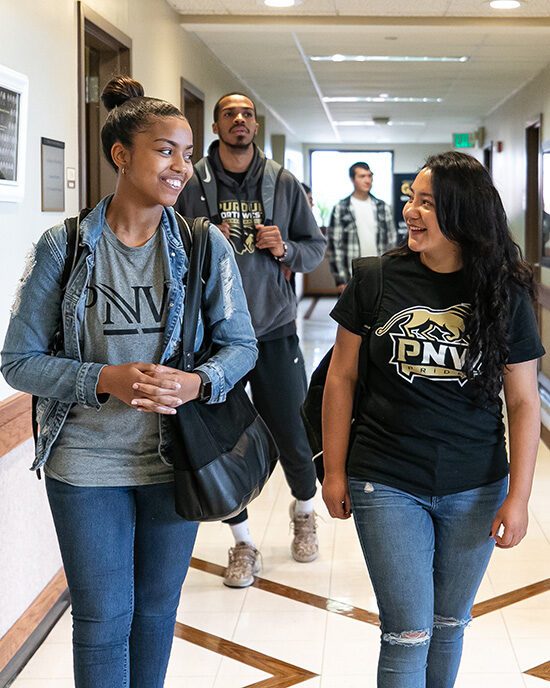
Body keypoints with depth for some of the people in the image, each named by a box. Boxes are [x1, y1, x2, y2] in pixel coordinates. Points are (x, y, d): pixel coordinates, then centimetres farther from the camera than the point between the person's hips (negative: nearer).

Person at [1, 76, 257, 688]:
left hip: (175, 459, 2)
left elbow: (241, 343, 0)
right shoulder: (63, 246, -9)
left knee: (157, 608, 19)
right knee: (103, 620, 8)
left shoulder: (205, 244, -4)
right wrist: (105, 380, -23)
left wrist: (197, 383, -21)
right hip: (87, 464, -2)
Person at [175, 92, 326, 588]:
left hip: (274, 333, 1)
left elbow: (316, 248, 9)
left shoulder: (284, 184, 4)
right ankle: (243, 544, 24)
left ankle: (304, 513, 38)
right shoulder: (193, 185, 0)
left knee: (293, 440, 6)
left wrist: (285, 250, -11)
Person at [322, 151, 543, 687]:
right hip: (387, 486, -1)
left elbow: (523, 402, 0)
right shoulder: (377, 280, -5)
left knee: (449, 623, 16)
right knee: (408, 633, 1)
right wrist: (335, 472, 1)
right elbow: (341, 378, 1)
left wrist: (518, 497, -3)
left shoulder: (505, 295, -3)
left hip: (474, 491, 2)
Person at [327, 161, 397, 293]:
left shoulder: (383, 208, 7)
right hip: (353, 280, -3)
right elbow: (334, 245, -6)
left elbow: (392, 243, 10)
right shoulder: (341, 209, -4)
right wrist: (340, 280, -10)